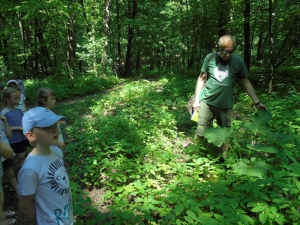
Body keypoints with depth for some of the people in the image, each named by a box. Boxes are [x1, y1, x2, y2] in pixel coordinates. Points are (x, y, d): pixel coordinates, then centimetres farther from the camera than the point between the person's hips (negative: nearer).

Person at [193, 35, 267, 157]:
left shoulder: (238, 61, -3)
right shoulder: (210, 58, -3)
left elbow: (245, 82, 5)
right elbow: (201, 79, 6)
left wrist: (256, 102, 0)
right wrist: (196, 99, 3)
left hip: (226, 105, 0)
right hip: (207, 102, 1)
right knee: (201, 133, 5)